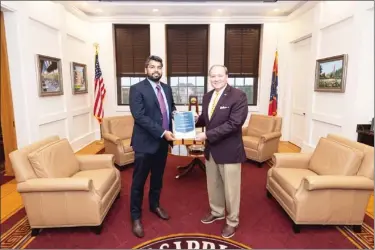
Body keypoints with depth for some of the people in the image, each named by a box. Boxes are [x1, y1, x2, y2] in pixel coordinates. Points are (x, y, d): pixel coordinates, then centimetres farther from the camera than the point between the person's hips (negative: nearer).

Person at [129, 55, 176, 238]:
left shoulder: (167, 88, 9)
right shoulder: (137, 89, -11)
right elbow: (140, 117, -20)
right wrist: (162, 132, -24)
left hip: (162, 142, 6)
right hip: (145, 142, -6)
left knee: (158, 178, 20)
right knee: (139, 181, 6)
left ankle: (154, 205, 42)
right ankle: (136, 217, 23)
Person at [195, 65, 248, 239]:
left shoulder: (238, 96, -16)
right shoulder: (207, 96, 7)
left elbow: (234, 123, -24)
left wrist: (207, 135, -25)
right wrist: (196, 119, -7)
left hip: (229, 150, -7)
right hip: (210, 149, 7)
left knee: (230, 188, 9)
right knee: (213, 184, 21)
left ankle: (232, 222, 30)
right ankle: (217, 212, 44)